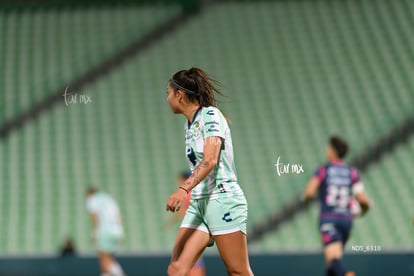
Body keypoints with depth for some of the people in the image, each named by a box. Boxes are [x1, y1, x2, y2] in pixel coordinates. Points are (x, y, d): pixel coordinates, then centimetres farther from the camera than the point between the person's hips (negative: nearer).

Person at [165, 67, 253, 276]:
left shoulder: (210, 115, -9)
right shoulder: (189, 125, 17)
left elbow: (210, 160, -22)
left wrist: (183, 189, -34)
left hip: (223, 199, -8)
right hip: (198, 204, 8)